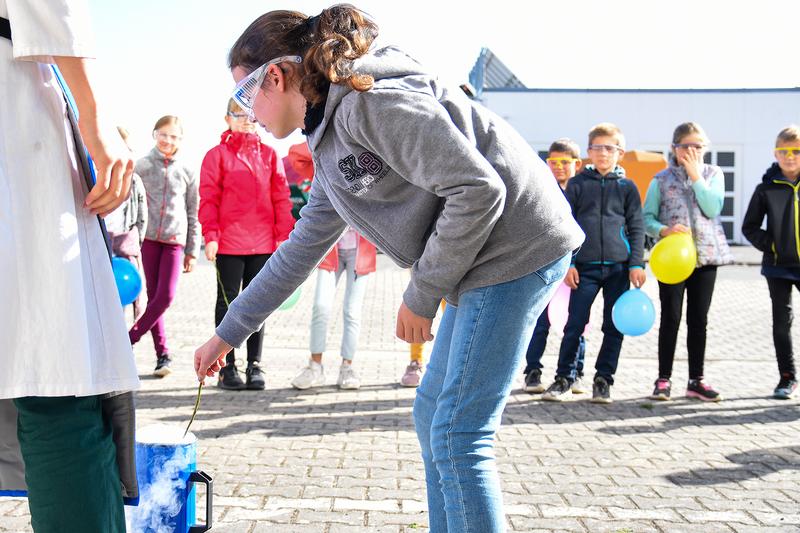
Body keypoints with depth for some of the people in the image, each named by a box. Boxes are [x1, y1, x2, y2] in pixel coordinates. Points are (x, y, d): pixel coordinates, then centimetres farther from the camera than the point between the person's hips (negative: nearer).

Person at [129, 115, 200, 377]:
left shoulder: (186, 172, 9)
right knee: (153, 296, 1)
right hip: (147, 237, -1)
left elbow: (193, 215, 11)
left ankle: (129, 339, 2)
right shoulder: (141, 166, 6)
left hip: (175, 240, 1)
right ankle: (162, 353, 7)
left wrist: (192, 251, 8)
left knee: (166, 295, -12)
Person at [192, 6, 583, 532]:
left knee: (457, 433, -7)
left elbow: (478, 189, -21)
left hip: (516, 246, -10)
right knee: (433, 415, 14)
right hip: (479, 261, 10)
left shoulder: (371, 99, -17)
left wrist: (422, 295, -12)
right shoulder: (330, 144, 15)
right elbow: (302, 248, 23)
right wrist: (227, 334, 27)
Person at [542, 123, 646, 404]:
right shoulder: (578, 184, 6)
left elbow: (636, 228, 8)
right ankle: (564, 379, 10)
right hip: (585, 266, -1)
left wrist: (636, 264, -2)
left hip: (619, 266, 1)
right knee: (575, 324, -1)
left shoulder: (627, 187, 8)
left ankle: (603, 380, 16)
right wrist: (567, 263, -2)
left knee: (614, 327, 4)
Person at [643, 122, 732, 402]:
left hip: (706, 254, 2)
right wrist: (665, 230, -18)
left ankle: (696, 380, 16)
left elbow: (713, 209, -8)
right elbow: (647, 219, 1)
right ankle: (664, 379, 8)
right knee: (670, 318, 0)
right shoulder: (661, 179, 4)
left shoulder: (713, 174, 8)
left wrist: (695, 175, -8)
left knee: (699, 319, 7)